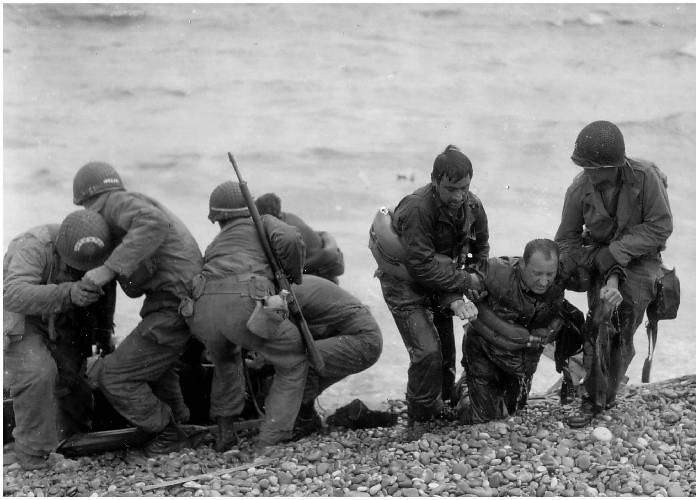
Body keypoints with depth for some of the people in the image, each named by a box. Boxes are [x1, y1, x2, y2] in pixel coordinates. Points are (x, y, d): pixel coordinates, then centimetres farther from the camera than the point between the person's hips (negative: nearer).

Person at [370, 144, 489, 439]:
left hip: (440, 282, 6)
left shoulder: (473, 207, -12)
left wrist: (455, 299, -5)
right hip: (405, 282, -6)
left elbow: (480, 253, 2)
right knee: (427, 352, -16)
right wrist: (465, 282, -24)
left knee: (446, 351, 11)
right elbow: (422, 266, -29)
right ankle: (418, 422, 0)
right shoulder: (417, 209, -32)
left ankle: (441, 408, 33)